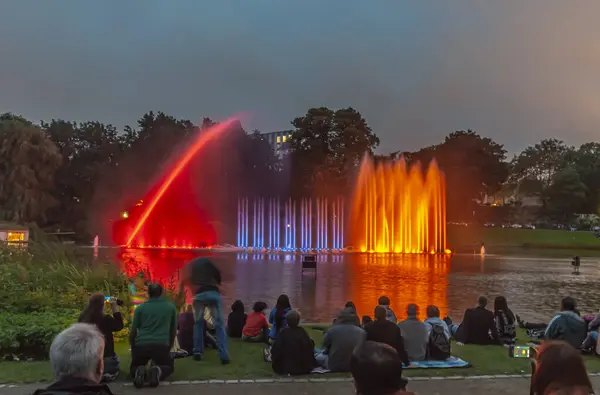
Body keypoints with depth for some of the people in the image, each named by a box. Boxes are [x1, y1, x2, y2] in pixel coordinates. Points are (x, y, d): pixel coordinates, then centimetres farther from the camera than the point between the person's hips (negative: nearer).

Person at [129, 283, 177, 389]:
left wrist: (133, 350, 32)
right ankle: (158, 371, -10)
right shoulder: (171, 306, 13)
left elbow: (133, 333, 15)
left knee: (134, 367, 27)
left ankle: (139, 372, -10)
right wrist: (169, 349, 33)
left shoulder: (140, 308, 11)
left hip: (141, 345, 1)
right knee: (169, 366, 26)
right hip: (162, 345, 0)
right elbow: (173, 331, 20)